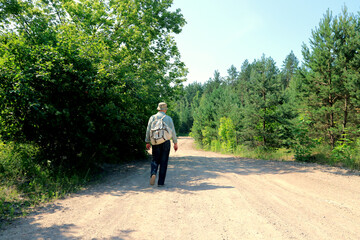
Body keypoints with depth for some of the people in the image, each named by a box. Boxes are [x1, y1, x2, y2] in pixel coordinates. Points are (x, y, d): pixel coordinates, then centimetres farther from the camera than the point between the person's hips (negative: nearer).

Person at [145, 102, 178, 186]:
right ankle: (161, 182, 7)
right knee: (163, 162, 5)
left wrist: (147, 142, 9)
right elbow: (172, 131, 0)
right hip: (166, 142, -1)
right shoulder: (168, 118, 1)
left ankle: (153, 174, -15)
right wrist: (175, 143, 7)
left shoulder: (152, 118, 3)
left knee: (155, 160, 13)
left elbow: (148, 130, 2)